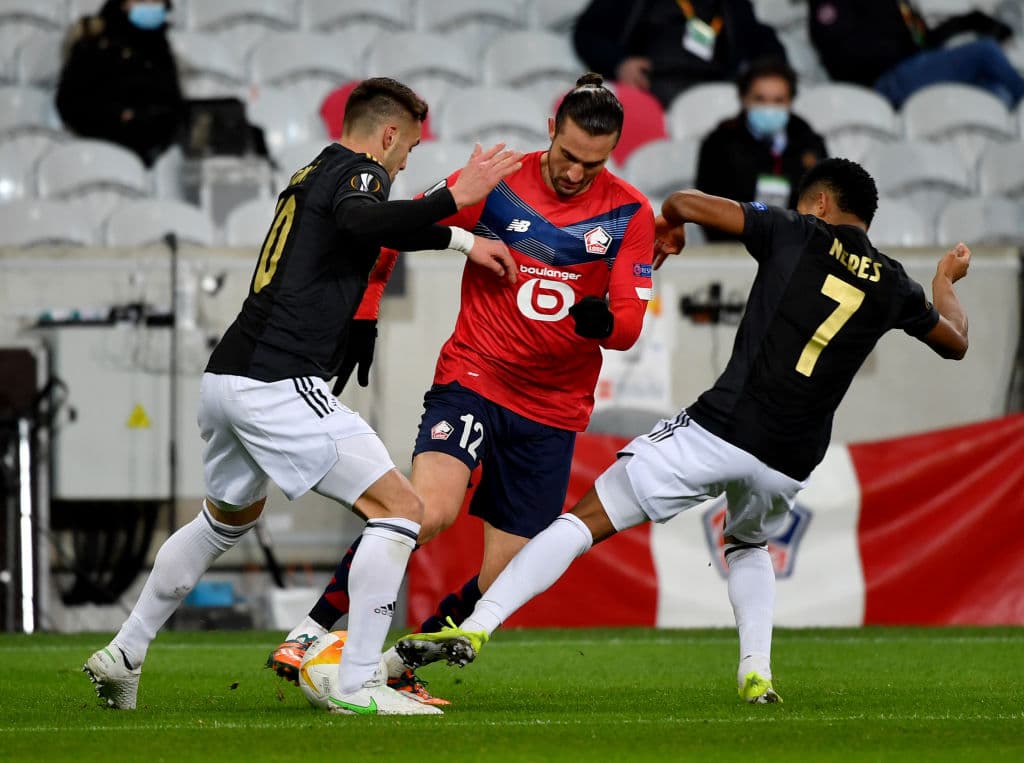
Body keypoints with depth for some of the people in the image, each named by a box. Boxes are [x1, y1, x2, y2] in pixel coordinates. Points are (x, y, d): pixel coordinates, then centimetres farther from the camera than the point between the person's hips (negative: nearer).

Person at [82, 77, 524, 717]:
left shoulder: (314, 174, 23)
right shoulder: (360, 170, -4)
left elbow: (379, 228, 42)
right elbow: (360, 221, -29)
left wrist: (464, 241, 46)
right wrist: (454, 197, -26)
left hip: (226, 377, 10)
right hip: (279, 385, -10)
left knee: (229, 518, 32)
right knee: (401, 508, -7)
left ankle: (125, 654, 36)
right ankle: (356, 685, -12)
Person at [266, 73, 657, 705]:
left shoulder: (630, 215, -1)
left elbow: (630, 323, -4)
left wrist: (604, 321, -28)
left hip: (554, 410, 3)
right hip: (472, 379, -3)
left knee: (501, 582, 0)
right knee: (430, 510, -29)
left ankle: (399, 662, 22)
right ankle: (313, 630, -19)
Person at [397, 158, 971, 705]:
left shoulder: (799, 234, 2)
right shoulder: (892, 284, 11)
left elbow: (687, 203, 0)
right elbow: (956, 342, 29)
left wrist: (668, 228, 23)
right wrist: (946, 281, 48)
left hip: (718, 429, -4)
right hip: (789, 465, 4)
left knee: (586, 520, 0)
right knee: (749, 546, 36)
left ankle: (477, 628, -13)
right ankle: (757, 672, 16)